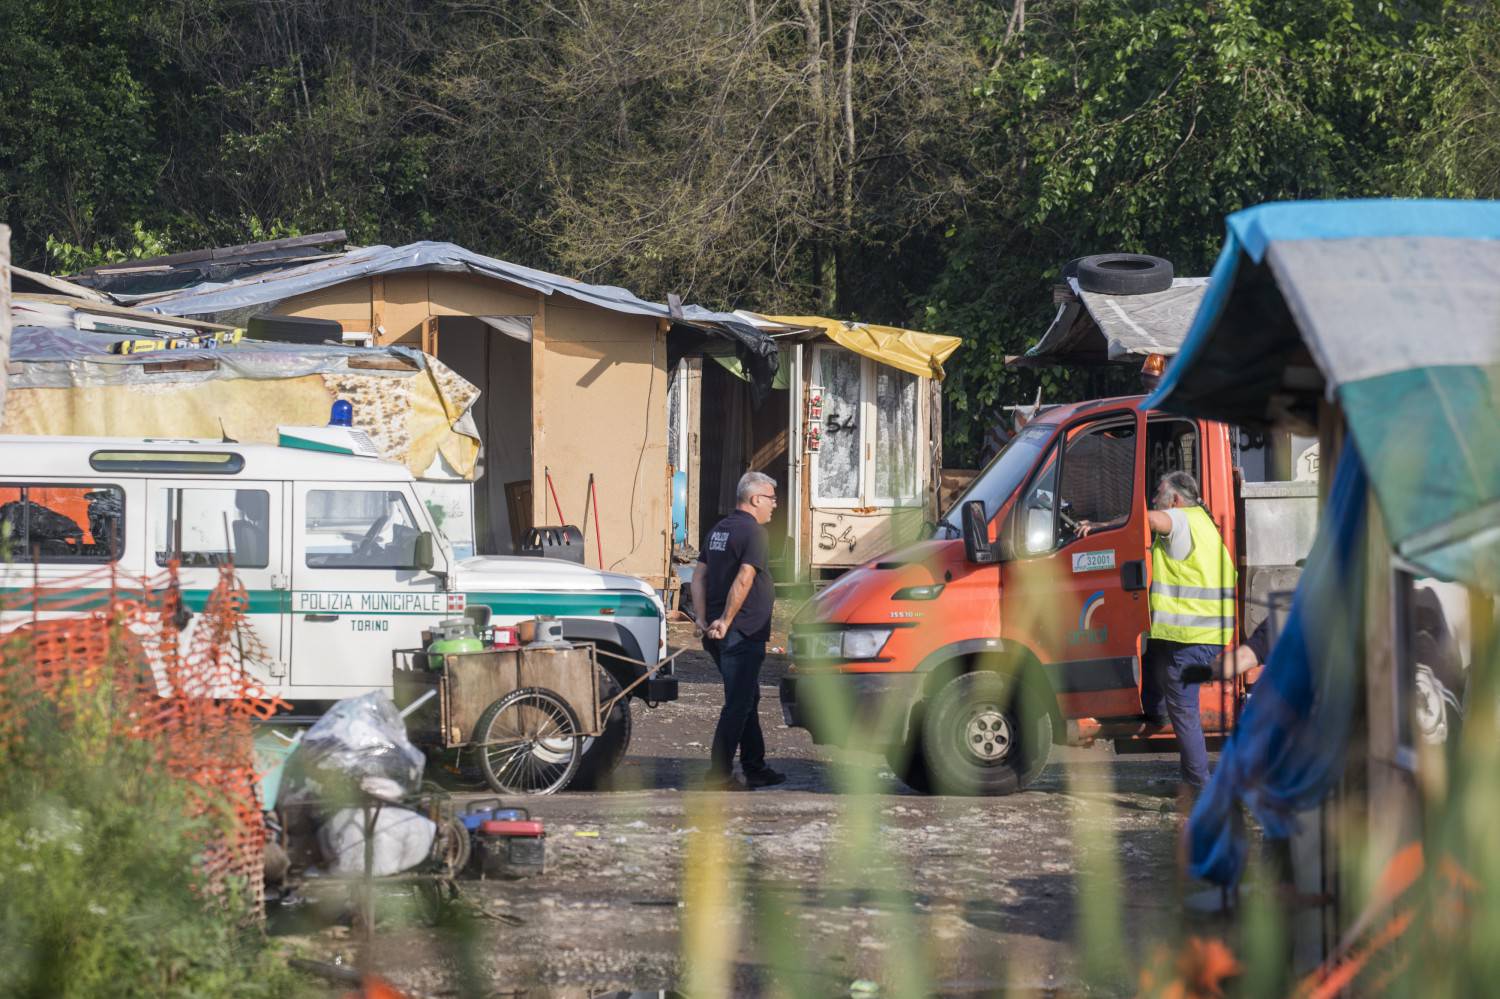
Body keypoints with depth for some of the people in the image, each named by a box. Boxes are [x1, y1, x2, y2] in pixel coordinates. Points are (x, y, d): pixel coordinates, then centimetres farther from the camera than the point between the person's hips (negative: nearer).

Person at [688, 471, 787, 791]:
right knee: (738, 704, -5)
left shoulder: (719, 530, 16)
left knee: (748, 700, 18)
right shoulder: (752, 531, -13)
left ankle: (755, 769, 24)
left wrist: (703, 619, 9)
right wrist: (726, 621, -20)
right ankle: (718, 775, -6)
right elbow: (743, 580, -25)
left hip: (720, 635, 9)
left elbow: (699, 577, 16)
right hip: (743, 633, -9)